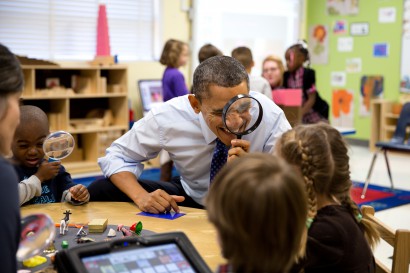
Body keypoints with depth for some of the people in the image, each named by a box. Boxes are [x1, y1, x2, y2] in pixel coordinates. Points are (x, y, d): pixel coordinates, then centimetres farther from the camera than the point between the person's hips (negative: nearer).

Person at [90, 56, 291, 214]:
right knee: (100, 191, -14)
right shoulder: (167, 116, -22)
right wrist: (141, 197, -28)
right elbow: (117, 156, -9)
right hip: (189, 201, 2)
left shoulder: (269, 115, -25)